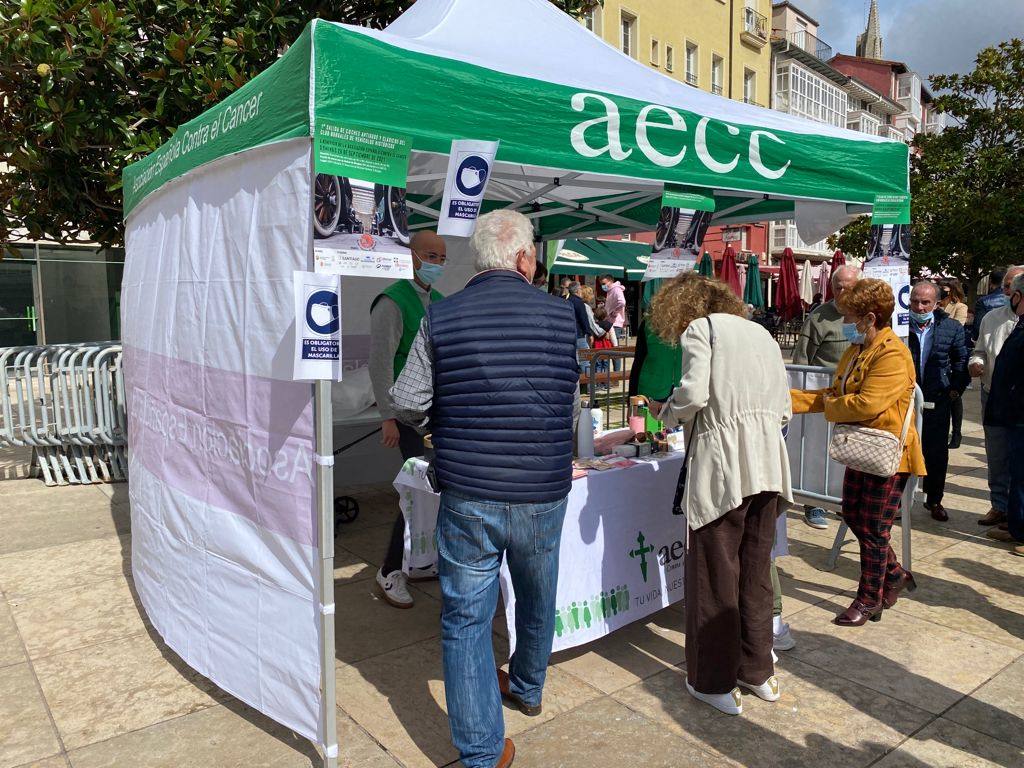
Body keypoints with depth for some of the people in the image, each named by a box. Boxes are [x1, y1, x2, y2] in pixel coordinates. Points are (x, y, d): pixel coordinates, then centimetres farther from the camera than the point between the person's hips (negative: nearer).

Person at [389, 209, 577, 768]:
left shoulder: (440, 318, -7)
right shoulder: (561, 315, -5)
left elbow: (407, 405, -5)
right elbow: (572, 397, 6)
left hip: (467, 496, -1)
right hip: (543, 496, 2)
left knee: (465, 618, 11)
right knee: (536, 600, 26)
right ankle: (527, 689, 50)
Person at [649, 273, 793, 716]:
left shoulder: (699, 328, 0)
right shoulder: (761, 333, 20)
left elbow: (693, 393, -16)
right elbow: (783, 410, 15)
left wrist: (668, 413, 3)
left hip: (722, 464, -7)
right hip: (769, 466, 7)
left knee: (714, 575, 5)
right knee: (756, 572, 18)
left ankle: (715, 683, 16)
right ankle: (757, 671, 31)